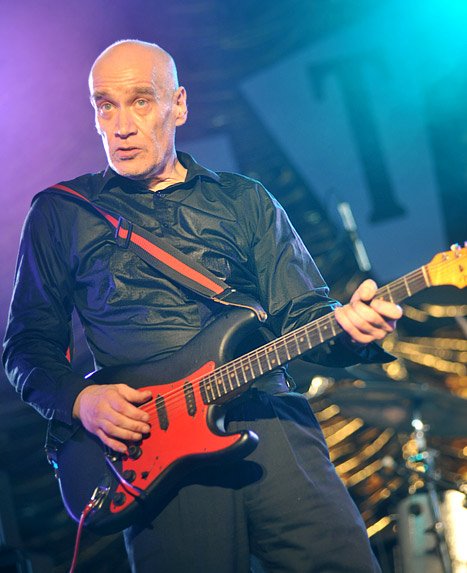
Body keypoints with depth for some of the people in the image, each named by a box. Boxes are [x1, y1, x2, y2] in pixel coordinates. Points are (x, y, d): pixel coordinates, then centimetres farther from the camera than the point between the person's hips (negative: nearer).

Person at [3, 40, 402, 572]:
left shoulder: (246, 201, 17)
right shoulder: (60, 213, 14)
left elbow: (301, 314, 11)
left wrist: (349, 326, -12)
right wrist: (80, 399, -6)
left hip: (269, 420, 1)